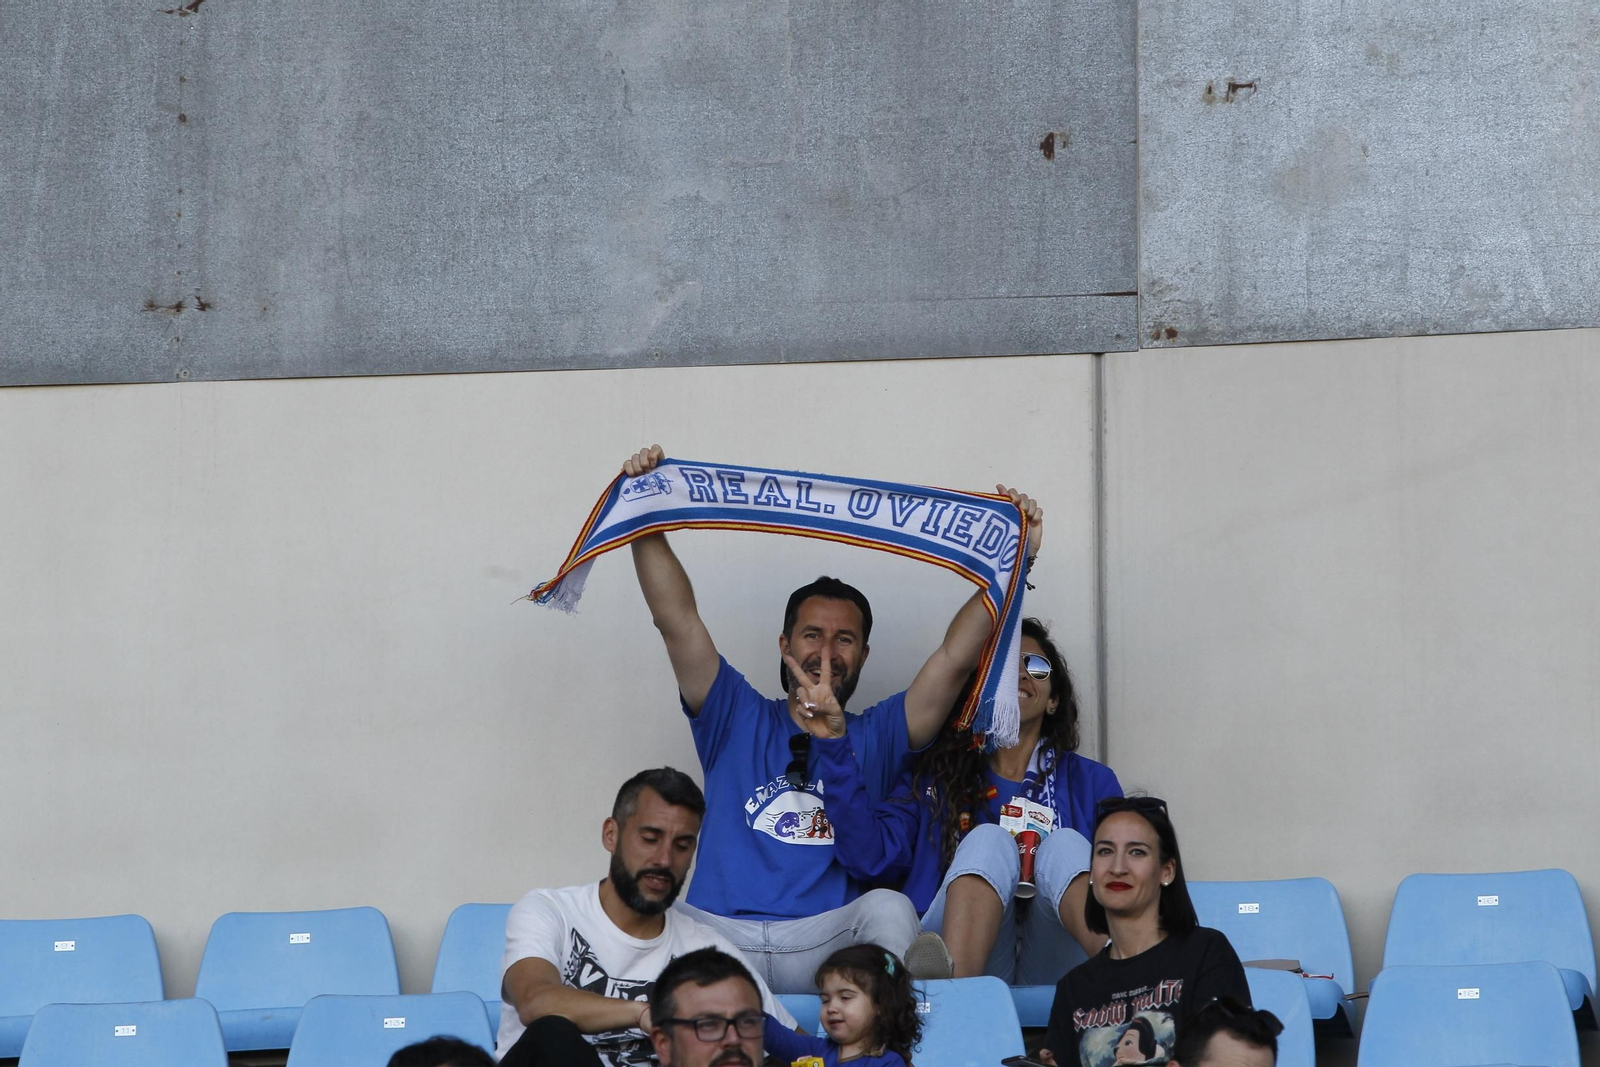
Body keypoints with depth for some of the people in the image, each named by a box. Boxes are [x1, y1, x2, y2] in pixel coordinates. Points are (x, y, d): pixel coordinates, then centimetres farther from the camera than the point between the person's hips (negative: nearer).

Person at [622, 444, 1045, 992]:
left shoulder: (877, 736, 21)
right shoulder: (737, 719, 21)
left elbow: (957, 656, 13)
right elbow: (677, 619, 14)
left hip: (828, 946, 0)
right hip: (722, 936, 0)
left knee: (889, 908, -33)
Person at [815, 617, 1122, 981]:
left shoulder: (1090, 781, 24)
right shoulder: (934, 777, 21)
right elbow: (869, 857, 4)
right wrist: (834, 746, -2)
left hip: (1051, 970, 1)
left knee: (1065, 845, -24)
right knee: (989, 839, -24)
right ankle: (953, 982, -56)